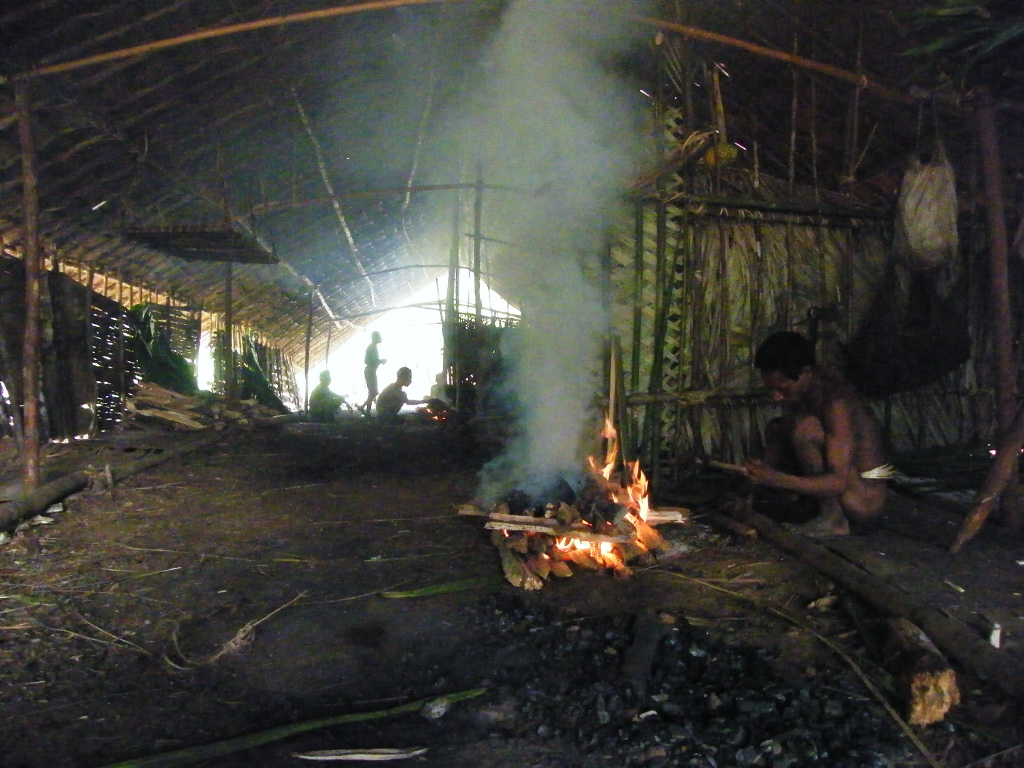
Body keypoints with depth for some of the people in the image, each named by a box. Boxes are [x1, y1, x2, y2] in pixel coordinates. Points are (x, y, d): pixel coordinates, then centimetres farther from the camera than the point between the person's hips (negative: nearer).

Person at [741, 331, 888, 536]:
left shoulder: (836, 403, -27)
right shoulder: (802, 389, -1)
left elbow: (839, 482, -34)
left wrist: (776, 479, -44)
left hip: (865, 501, -9)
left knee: (805, 426, -27)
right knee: (775, 429, 5)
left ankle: (833, 520, -16)